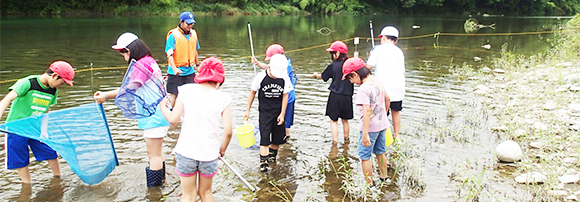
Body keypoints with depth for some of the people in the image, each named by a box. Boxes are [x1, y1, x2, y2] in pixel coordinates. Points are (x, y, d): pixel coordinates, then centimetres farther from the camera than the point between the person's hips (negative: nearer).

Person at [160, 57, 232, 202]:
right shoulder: (223, 98, -6)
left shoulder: (186, 90, -5)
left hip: (186, 152, 0)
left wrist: (162, 107, 14)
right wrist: (222, 150, 11)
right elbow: (228, 132, -8)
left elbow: (173, 119, -6)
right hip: (209, 154, 0)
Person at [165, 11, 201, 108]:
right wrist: (174, 69, -26)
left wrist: (197, 65, 27)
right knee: (174, 95, 1)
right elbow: (169, 54, -15)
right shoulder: (173, 35, -11)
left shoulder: (193, 34, 7)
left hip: (190, 71, 5)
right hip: (176, 72, -5)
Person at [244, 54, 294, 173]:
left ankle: (272, 155, 34)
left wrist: (282, 114, -1)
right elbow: (253, 92, -1)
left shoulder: (284, 78, -10)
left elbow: (285, 95, -1)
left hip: (278, 113, 3)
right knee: (264, 137, -10)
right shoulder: (261, 77, -15)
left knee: (278, 137, 9)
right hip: (264, 112, -2)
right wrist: (247, 110, 3)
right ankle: (263, 162, -4)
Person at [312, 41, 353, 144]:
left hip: (335, 97, -3)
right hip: (347, 97, 3)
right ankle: (346, 139, 30)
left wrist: (316, 75, 30)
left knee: (334, 121, 5)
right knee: (345, 120, 19)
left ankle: (335, 141, 1)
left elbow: (323, 76, 10)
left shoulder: (333, 66, -5)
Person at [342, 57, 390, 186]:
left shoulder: (363, 89, -24)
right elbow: (387, 99, 15)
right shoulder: (378, 81, 2)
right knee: (380, 152, 24)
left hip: (370, 127, -9)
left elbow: (367, 112, -29)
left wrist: (365, 134, -27)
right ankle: (384, 177, 40)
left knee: (365, 156, 5)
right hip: (382, 124, 9)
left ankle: (370, 184, 12)